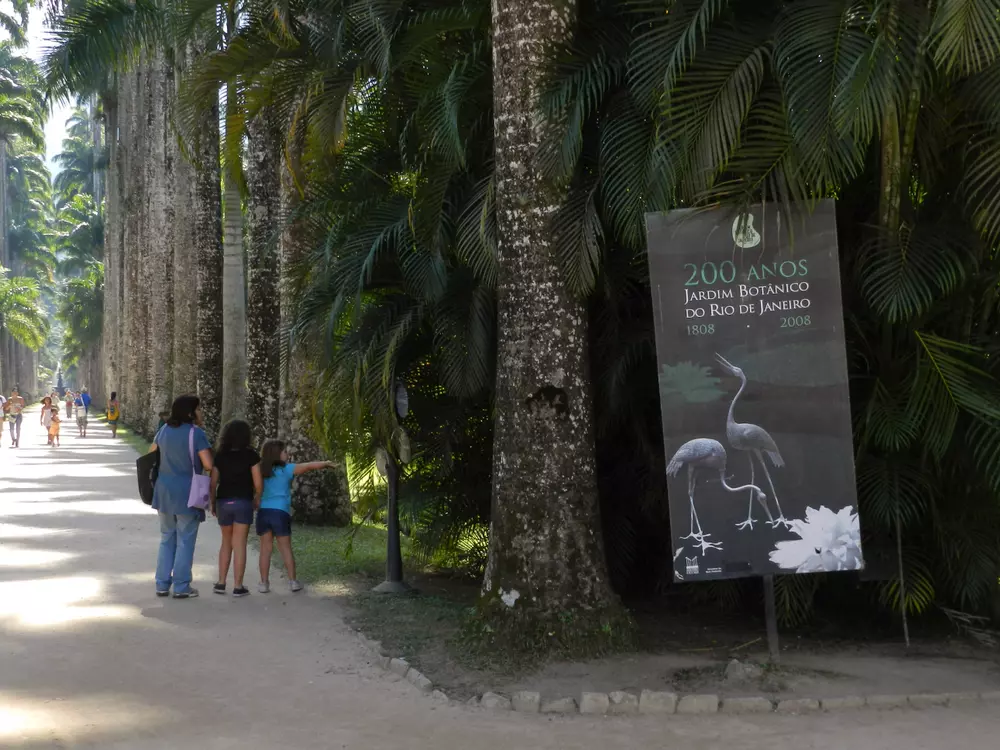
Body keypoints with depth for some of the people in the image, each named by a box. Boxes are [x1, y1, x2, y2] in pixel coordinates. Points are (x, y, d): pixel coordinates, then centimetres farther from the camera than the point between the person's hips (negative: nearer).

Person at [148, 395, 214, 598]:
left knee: (167, 538, 16)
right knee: (185, 541, 3)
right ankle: (181, 587, 7)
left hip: (164, 491, 6)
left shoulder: (165, 429, 7)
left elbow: (151, 454, 18)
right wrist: (194, 462, 3)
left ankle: (162, 584, 18)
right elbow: (208, 465, -17)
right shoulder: (196, 433, -13)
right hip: (186, 493, -6)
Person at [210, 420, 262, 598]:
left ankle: (221, 583, 15)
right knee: (239, 544, 0)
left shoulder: (220, 455, 2)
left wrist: (213, 503, 15)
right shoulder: (250, 455, -6)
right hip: (243, 502, -3)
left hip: (223, 502, 3)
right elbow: (258, 483, -8)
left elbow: (213, 483, 2)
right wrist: (257, 499, 10)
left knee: (226, 542, 18)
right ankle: (238, 586, 2)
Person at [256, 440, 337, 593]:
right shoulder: (287, 469, -1)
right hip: (280, 512, -3)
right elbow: (309, 466, 4)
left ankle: (264, 583, 3)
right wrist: (326, 463, 16)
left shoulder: (261, 471, 9)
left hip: (263, 512, 3)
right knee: (286, 548, 5)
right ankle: (292, 581, 6)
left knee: (265, 548, 4)